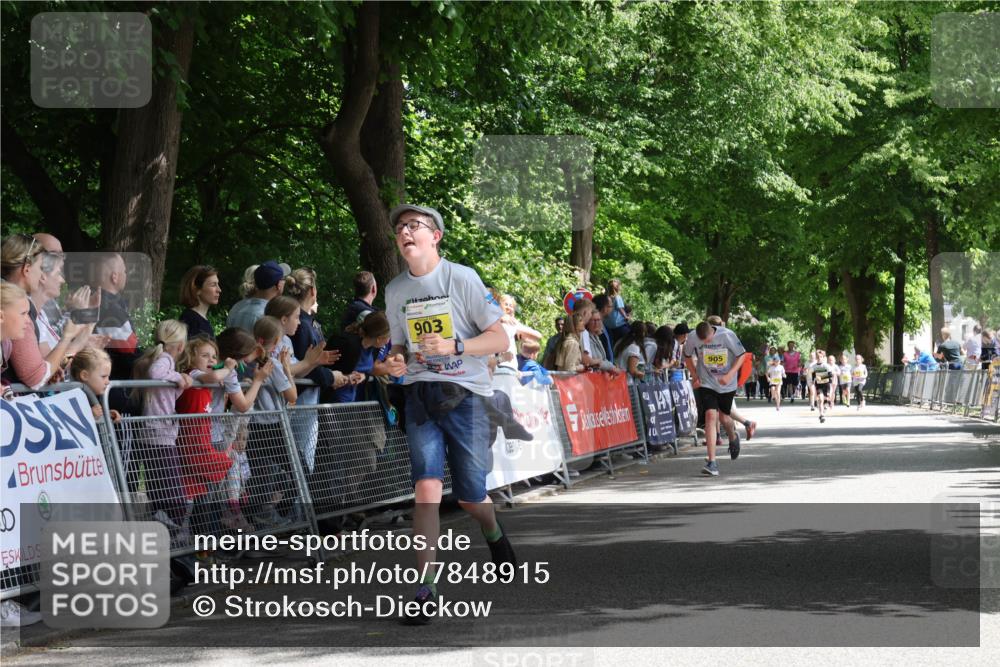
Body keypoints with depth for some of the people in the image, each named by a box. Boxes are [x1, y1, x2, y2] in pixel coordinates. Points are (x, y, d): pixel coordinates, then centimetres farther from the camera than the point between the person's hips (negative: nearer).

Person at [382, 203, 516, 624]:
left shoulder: (461, 278, -6)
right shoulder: (395, 290, 8)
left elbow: (500, 340, -6)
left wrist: (454, 346, -21)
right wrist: (397, 362, -1)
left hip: (465, 395, -3)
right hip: (420, 396, 3)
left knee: (469, 497, 5)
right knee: (427, 487, -16)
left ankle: (494, 535, 43)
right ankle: (425, 591, -14)